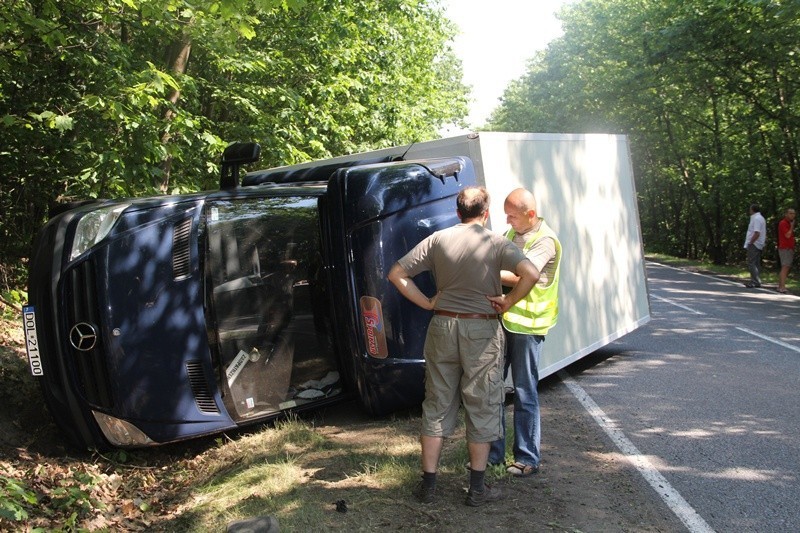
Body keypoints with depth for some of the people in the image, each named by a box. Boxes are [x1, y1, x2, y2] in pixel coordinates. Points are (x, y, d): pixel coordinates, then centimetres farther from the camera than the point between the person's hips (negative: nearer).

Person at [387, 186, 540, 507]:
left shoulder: (438, 240, 2)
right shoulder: (495, 243, -6)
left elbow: (397, 273, 2)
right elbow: (530, 274, -22)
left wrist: (427, 303, 3)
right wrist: (507, 303, -10)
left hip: (442, 326, 3)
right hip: (482, 330, -3)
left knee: (437, 405, 11)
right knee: (481, 408, 8)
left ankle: (428, 484, 17)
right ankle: (477, 487, 16)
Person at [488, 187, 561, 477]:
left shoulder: (545, 241, -12)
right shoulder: (510, 234, 14)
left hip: (526, 324, -8)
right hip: (501, 319, 8)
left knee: (524, 393, 1)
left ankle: (528, 458, 12)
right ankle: (493, 451, 22)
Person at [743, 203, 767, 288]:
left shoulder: (756, 219, -16)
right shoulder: (761, 218, 18)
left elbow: (757, 233, -24)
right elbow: (763, 233, 21)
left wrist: (750, 243, -17)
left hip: (754, 244, -11)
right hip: (758, 245, 11)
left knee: (751, 264, -10)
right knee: (756, 264, 13)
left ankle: (755, 282, -12)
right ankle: (756, 281, 16)